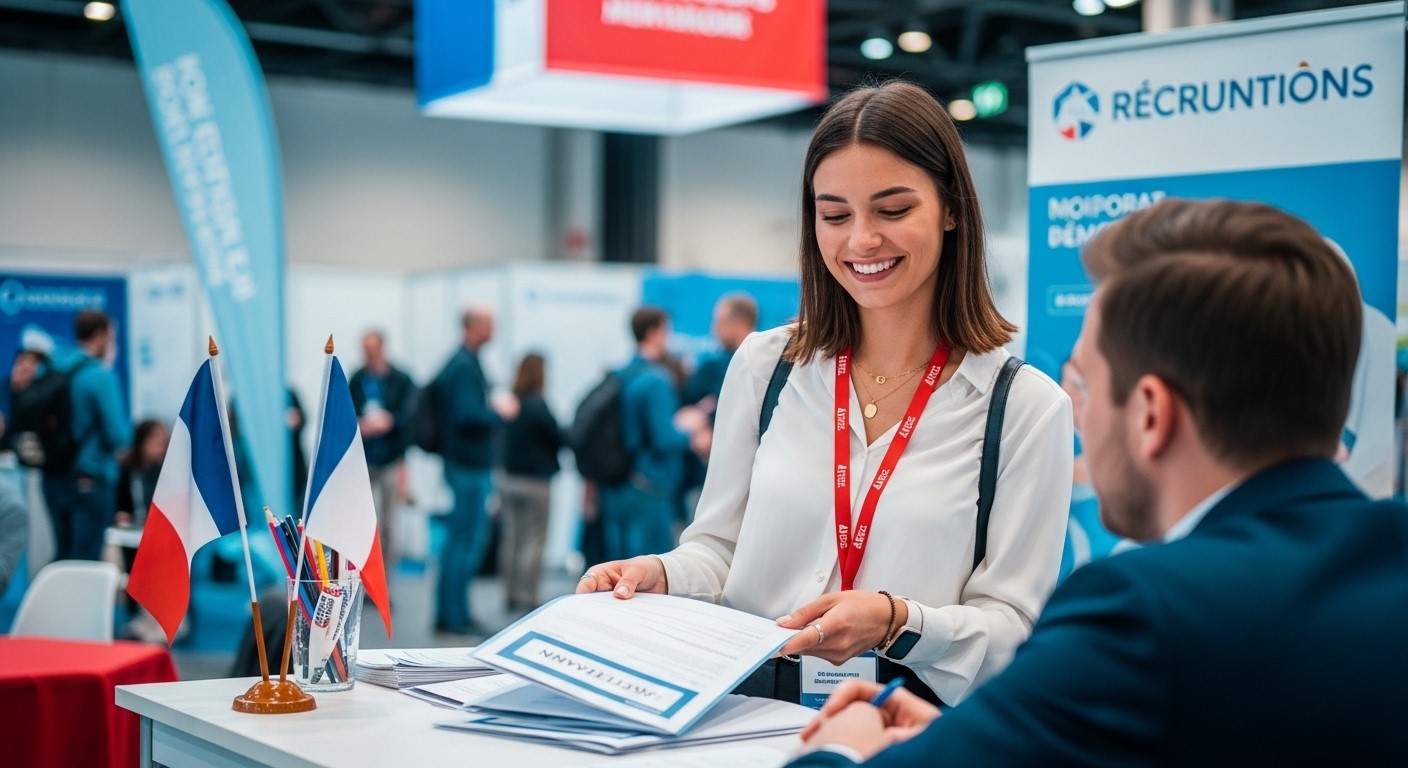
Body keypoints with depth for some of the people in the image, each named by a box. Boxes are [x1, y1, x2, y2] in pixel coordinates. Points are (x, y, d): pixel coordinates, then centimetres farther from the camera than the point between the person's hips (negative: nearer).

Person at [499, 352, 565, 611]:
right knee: (533, 541, -2)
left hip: (508, 480, 6)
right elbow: (560, 438, -11)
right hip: (535, 481, -6)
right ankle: (527, 597, -3)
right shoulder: (538, 406, -16)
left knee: (511, 538, 12)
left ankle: (510, 593, 17)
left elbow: (500, 439, 11)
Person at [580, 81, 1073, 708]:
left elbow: (1013, 626, -1)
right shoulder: (764, 366, 10)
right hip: (746, 711, 3)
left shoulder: (1026, 405, 0)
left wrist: (900, 622, -20)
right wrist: (660, 576, -7)